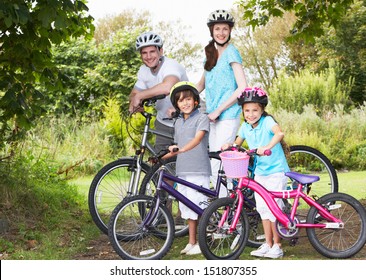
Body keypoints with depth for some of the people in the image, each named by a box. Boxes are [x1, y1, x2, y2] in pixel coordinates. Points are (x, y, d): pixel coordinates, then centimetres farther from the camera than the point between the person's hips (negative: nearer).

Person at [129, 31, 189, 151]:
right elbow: (134, 93, 6)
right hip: (163, 123, 6)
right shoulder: (143, 71, -1)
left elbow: (167, 87, -46)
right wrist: (133, 103, -20)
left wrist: (139, 95, -37)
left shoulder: (171, 66, -25)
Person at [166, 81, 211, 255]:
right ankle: (191, 242, 19)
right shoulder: (178, 123, 17)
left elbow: (198, 138, -19)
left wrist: (180, 149, -34)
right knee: (186, 207, 11)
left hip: (199, 170, -7)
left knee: (198, 207, -8)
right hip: (182, 170, 7)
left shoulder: (201, 118, -3)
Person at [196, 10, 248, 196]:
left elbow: (242, 88, -15)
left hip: (227, 117, -8)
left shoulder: (231, 52, -7)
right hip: (213, 117, 8)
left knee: (218, 167, -11)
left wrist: (218, 111, -14)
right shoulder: (211, 54, 16)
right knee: (214, 166, 7)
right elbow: (200, 85, 24)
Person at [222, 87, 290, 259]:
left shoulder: (267, 121, -16)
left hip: (276, 171, -7)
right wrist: (229, 146, -4)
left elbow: (279, 133, -35)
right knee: (262, 208, 9)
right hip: (260, 172, 7)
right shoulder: (245, 127, 4)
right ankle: (268, 244, 19)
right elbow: (237, 143, 18)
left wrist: (267, 147, -51)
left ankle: (277, 246, 5)